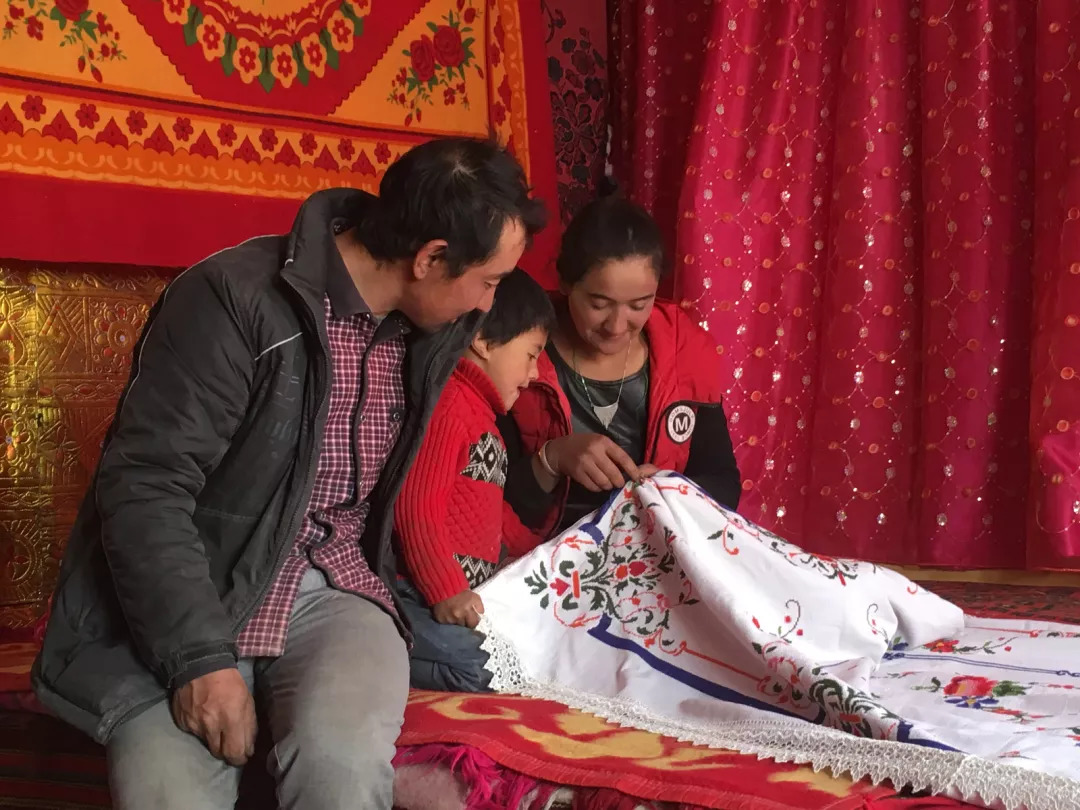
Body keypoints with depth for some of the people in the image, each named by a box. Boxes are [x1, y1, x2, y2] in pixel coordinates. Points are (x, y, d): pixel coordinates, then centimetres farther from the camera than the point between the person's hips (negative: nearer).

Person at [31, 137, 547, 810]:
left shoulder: (435, 334, 7)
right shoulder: (236, 300, -14)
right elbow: (144, 489, -18)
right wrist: (199, 658, -24)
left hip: (334, 593, 4)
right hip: (187, 604, -3)